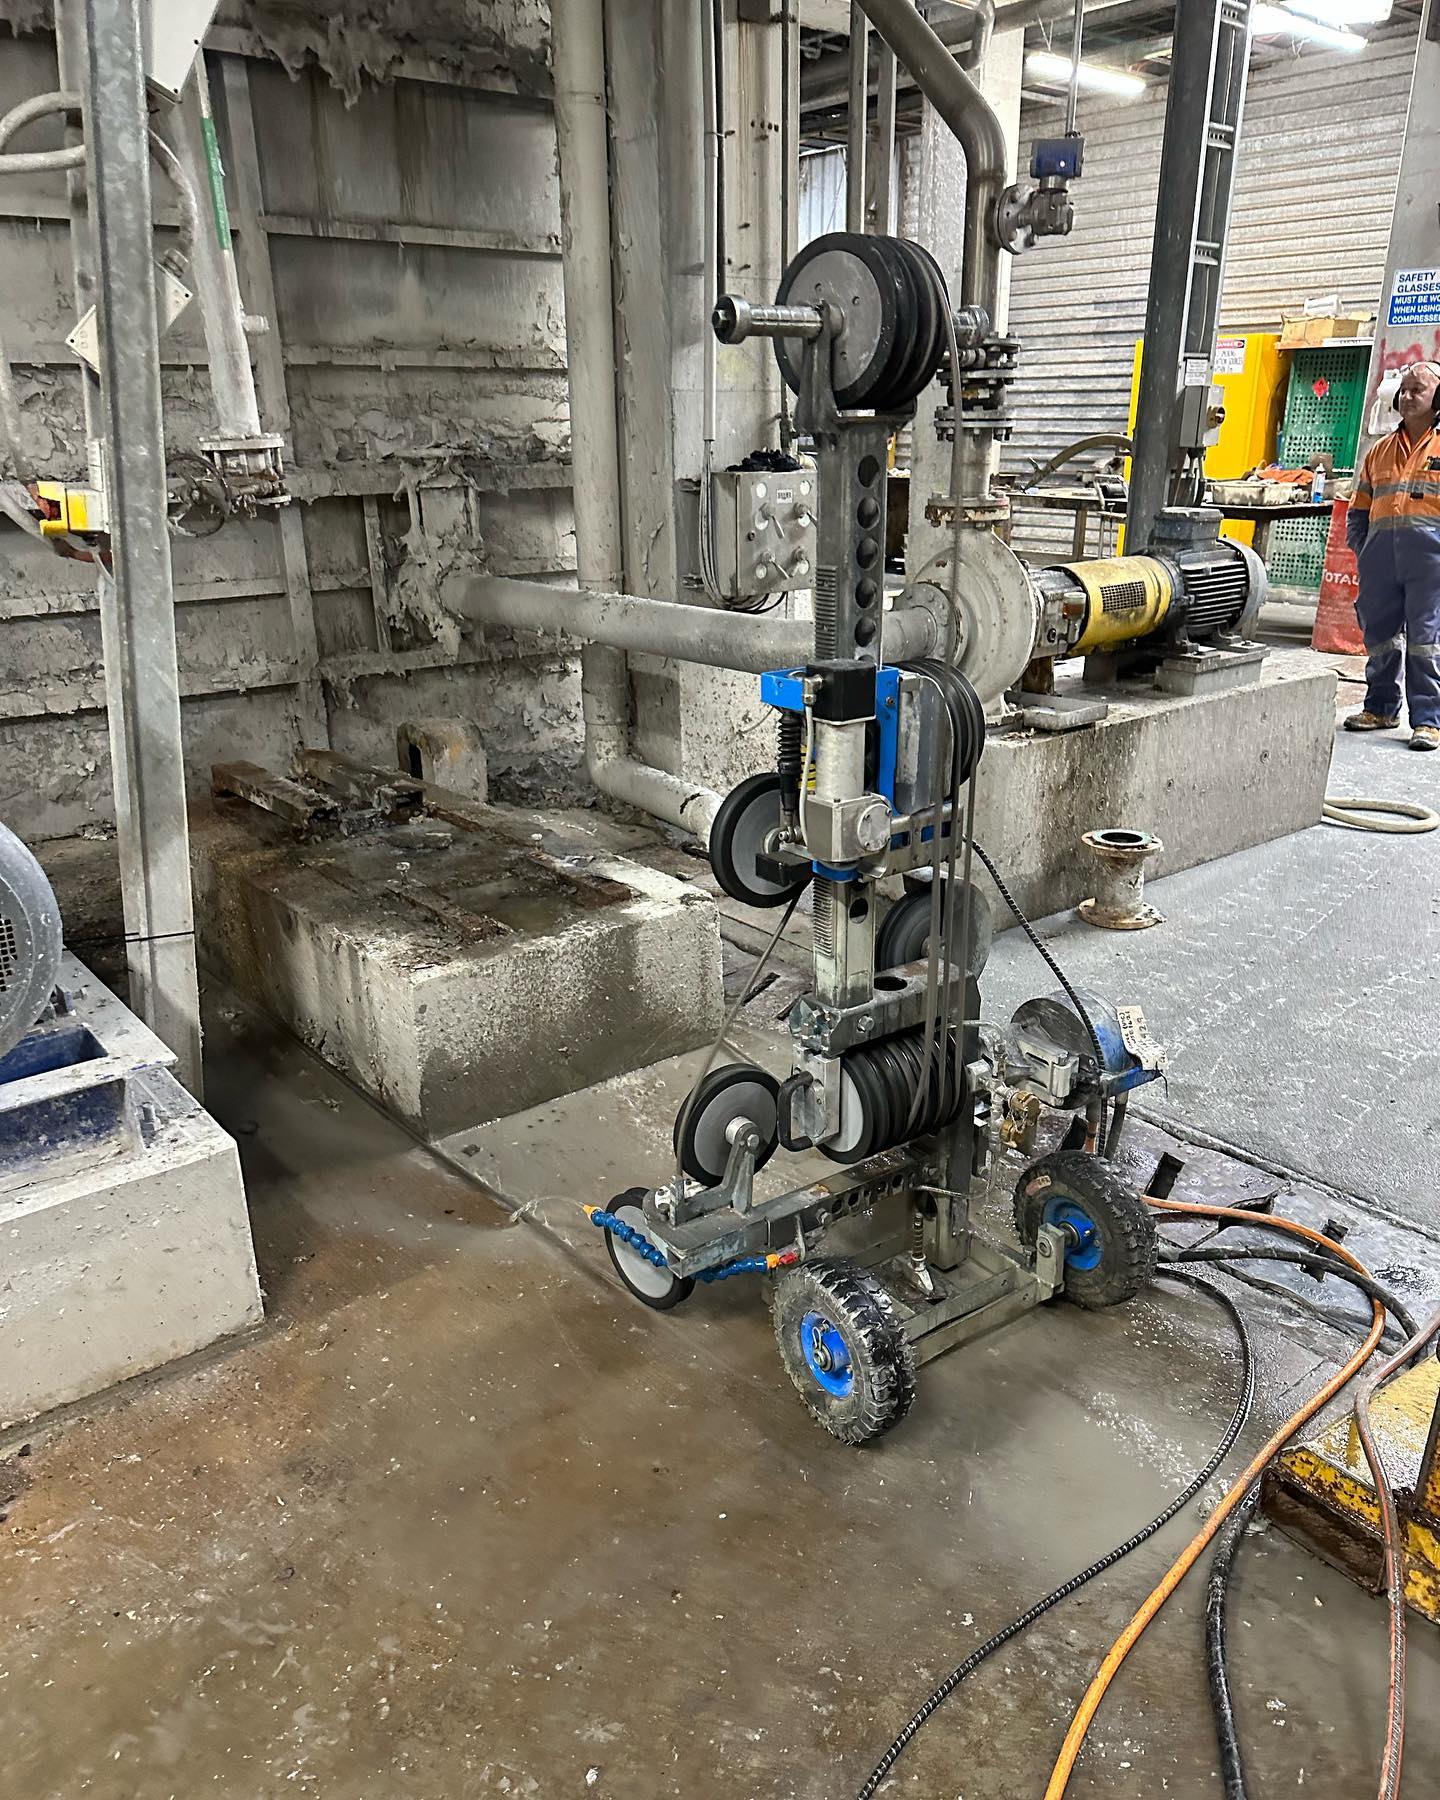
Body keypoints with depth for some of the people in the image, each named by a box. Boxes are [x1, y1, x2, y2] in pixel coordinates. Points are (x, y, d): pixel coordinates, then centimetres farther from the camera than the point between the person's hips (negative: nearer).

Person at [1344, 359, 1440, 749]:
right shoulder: (1382, 450, 20)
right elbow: (1359, 507, 24)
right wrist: (1361, 547, 11)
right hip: (1381, 552, 5)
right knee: (1379, 631, 10)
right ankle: (1381, 708, 24)